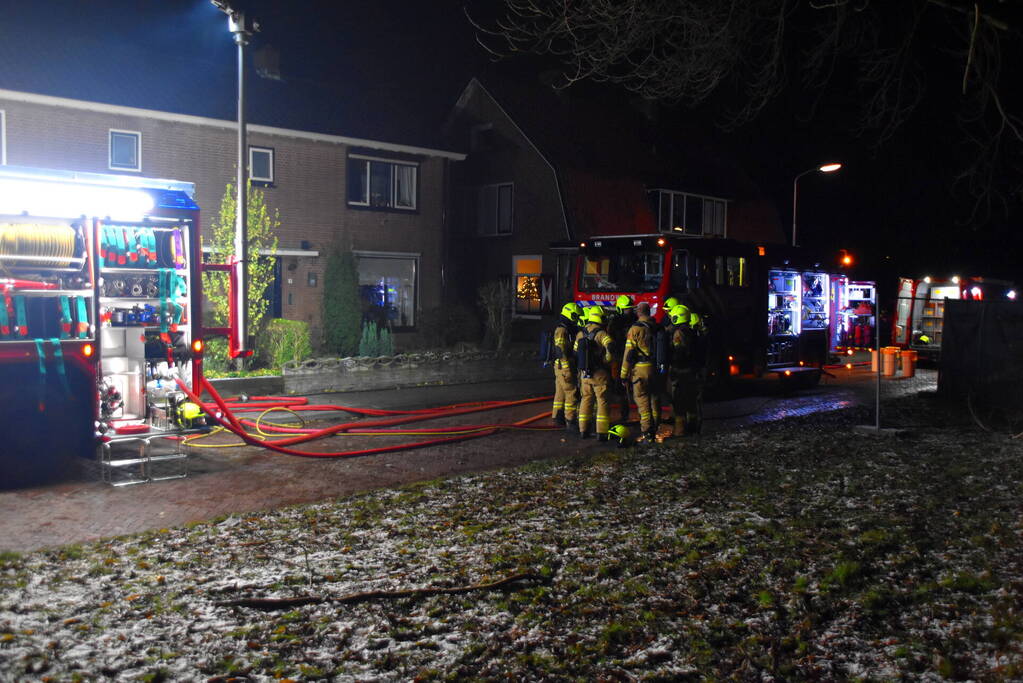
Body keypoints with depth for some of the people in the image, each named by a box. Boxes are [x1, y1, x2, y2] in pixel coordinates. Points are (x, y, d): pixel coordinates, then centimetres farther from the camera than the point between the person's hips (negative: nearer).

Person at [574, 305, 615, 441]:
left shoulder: (580, 334, 7)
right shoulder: (601, 333, -12)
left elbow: (575, 353, 14)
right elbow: (610, 348, -28)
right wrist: (607, 362, -12)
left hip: (584, 374, 5)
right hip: (600, 374, -5)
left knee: (586, 400, 15)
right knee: (602, 402, 3)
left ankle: (583, 431, 17)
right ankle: (601, 433, 2)